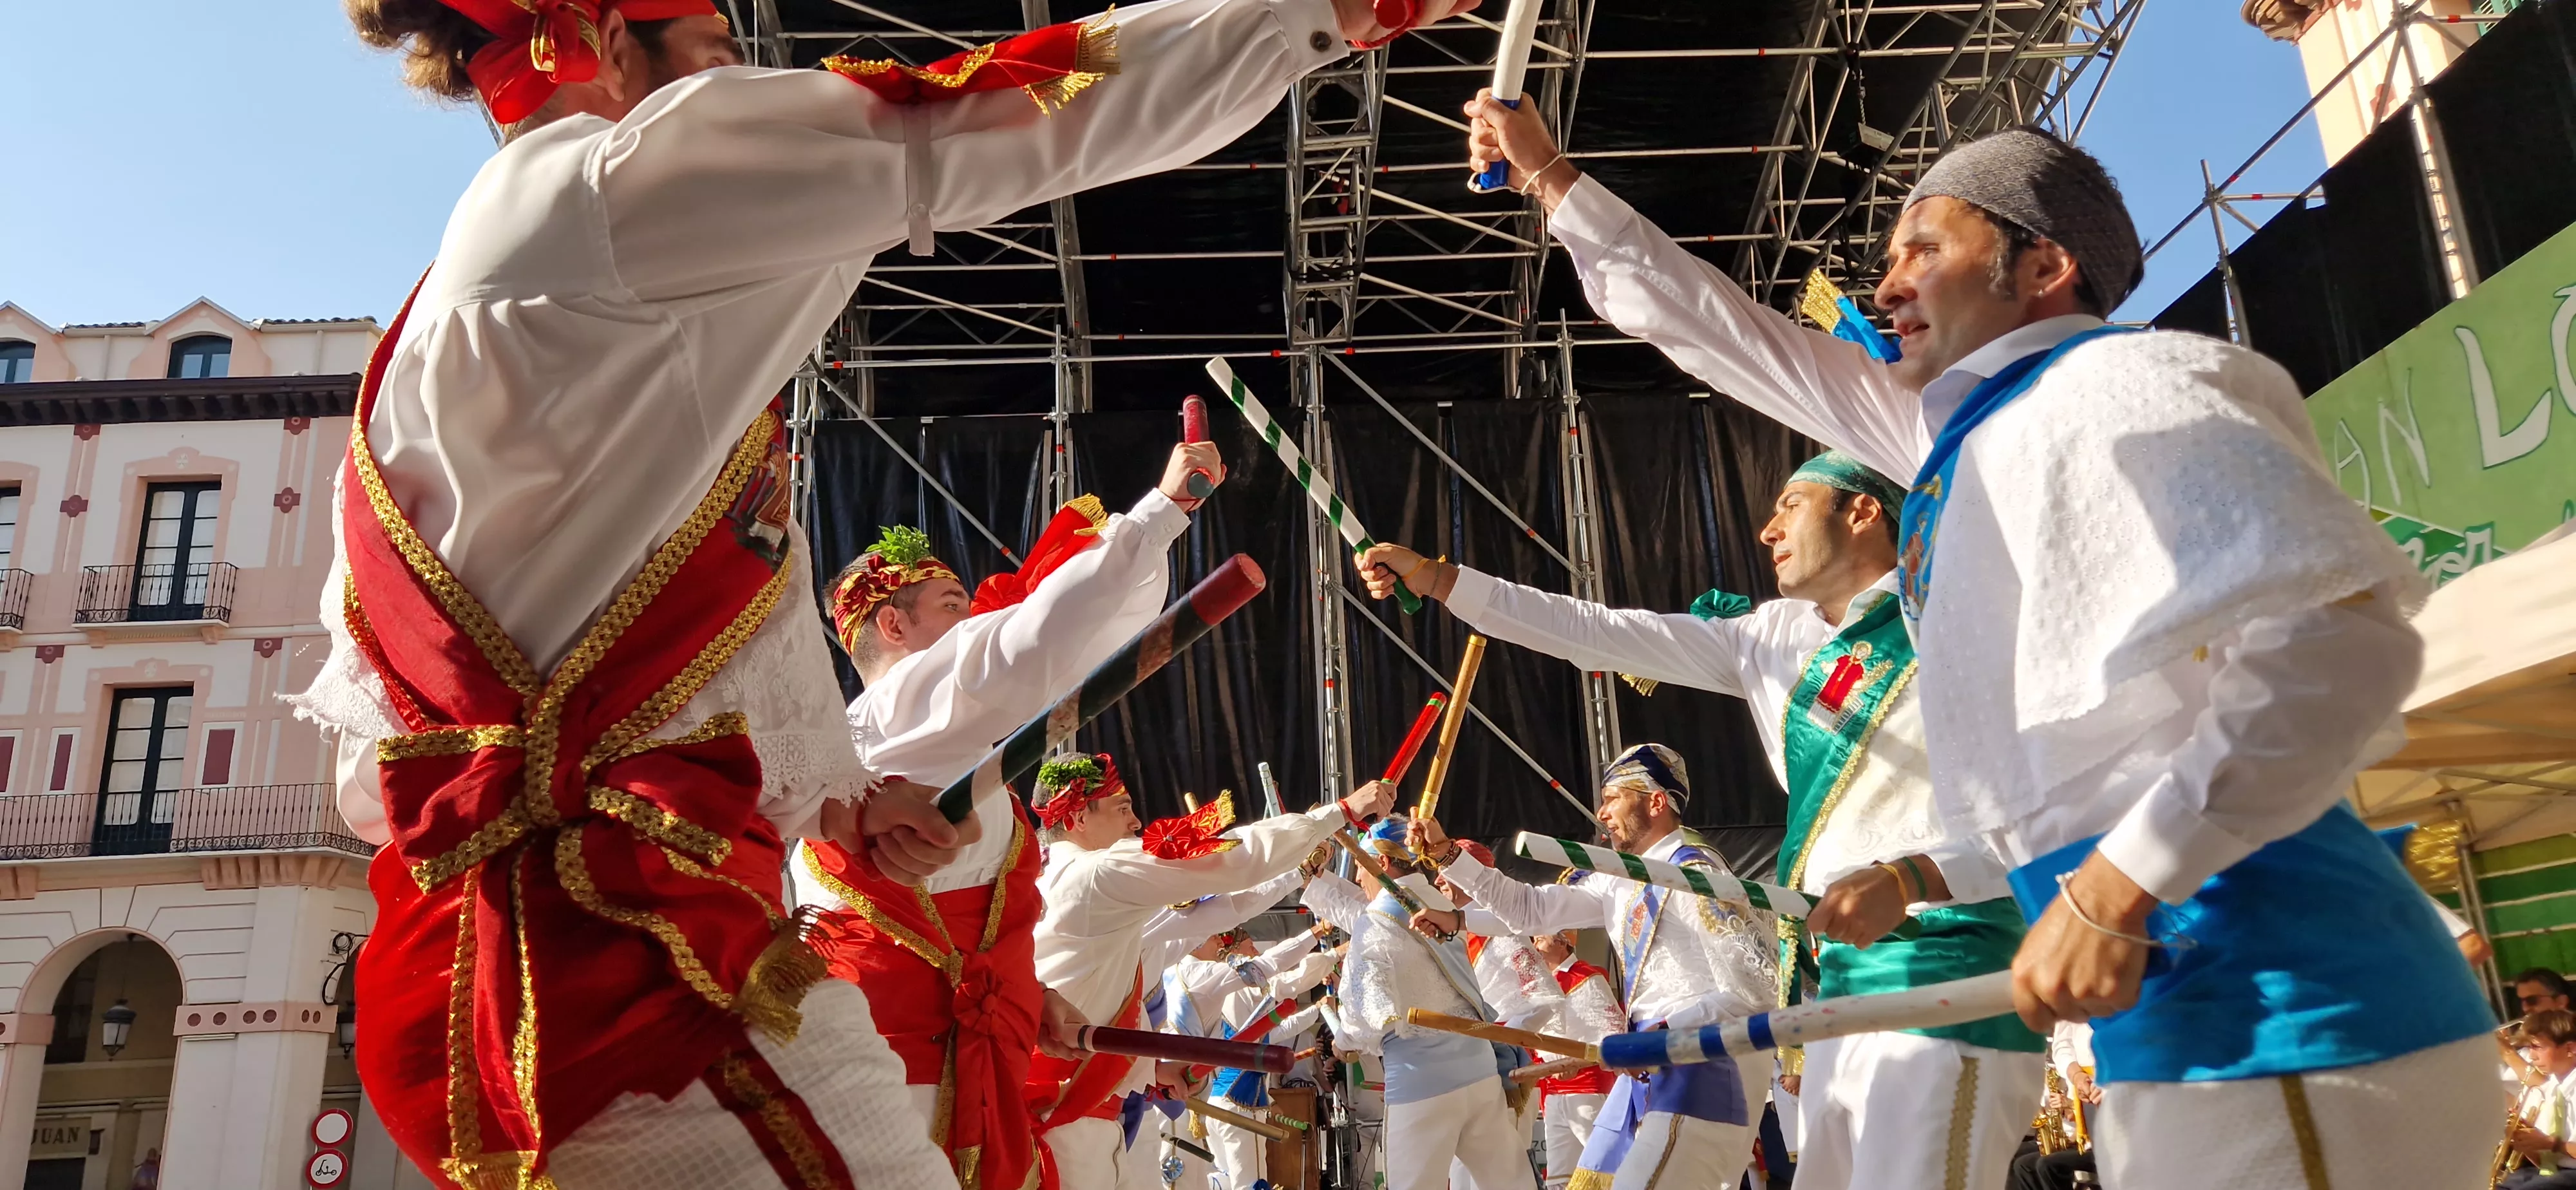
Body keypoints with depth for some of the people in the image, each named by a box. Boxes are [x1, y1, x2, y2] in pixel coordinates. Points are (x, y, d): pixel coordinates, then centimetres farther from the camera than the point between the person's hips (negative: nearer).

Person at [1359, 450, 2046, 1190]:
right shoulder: (1773, 636, 14)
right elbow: (1597, 634, 15)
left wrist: (1907, 878, -28)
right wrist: (1438, 579, 14)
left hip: (1943, 979, -7)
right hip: (1838, 985, 7)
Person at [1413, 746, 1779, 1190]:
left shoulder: (1692, 871, -14)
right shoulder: (1622, 880, 13)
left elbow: (1755, 989, -19)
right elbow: (1529, 908, 14)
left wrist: (1668, 1034, -25)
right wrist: (1447, 854, 9)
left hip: (1705, 1068, -9)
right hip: (1652, 1069, 9)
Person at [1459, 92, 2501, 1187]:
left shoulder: (2113, 382, -8)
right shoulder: (1967, 427, 19)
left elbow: (2340, 634, -21)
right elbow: (1731, 338, 27)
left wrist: (2115, 887, -24)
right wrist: (1549, 179, 33)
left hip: (2271, 1001, -9)